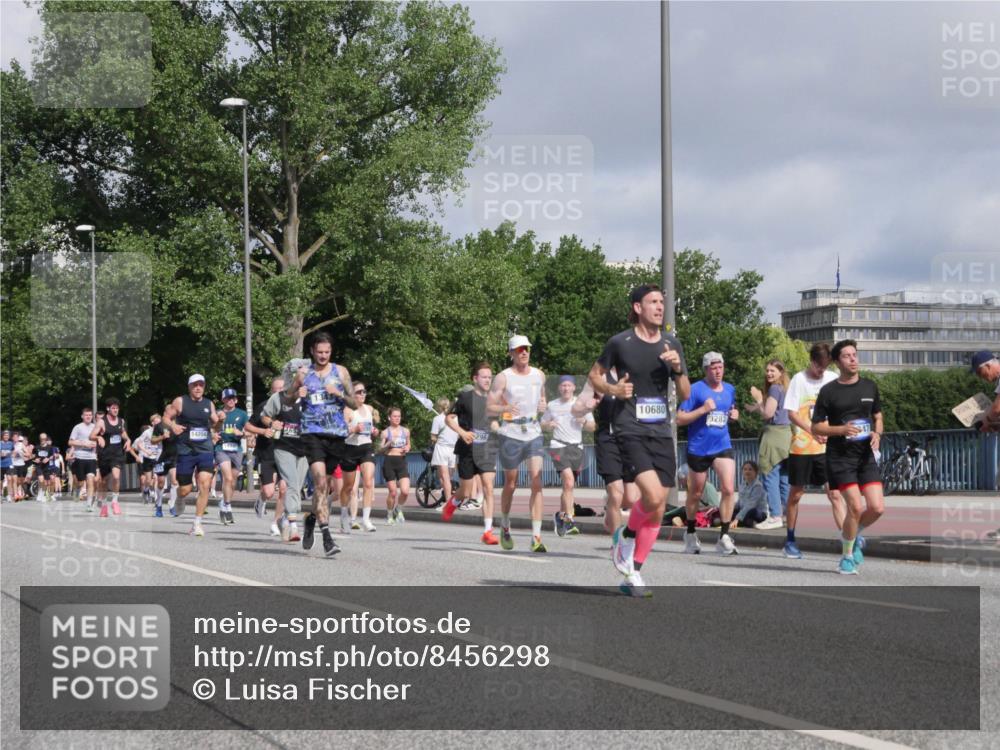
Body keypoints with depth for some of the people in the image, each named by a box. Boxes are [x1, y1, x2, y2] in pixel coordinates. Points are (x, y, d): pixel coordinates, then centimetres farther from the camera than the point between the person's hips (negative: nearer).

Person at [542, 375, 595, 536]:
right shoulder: (552, 405, 9)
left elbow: (592, 427, 13)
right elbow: (542, 424, 18)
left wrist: (584, 422, -9)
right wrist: (548, 425, -5)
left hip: (576, 447, 3)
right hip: (559, 446, -3)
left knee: (568, 485, 7)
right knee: (568, 480, -21)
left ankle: (560, 516, 28)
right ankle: (568, 520, -24)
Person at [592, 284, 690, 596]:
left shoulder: (672, 344, 10)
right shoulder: (620, 343, -2)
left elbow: (685, 394, 12)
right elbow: (595, 375, 10)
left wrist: (677, 368, -7)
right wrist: (612, 389, -10)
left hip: (661, 432, 5)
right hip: (630, 431, -5)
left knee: (658, 509, 3)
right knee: (653, 494, -24)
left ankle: (632, 574, 15)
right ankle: (626, 535, 7)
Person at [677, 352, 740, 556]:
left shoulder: (730, 390, 8)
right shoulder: (696, 389, -8)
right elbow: (679, 419, -11)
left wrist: (734, 415, 3)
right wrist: (703, 410, -21)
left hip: (722, 446, 3)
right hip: (698, 448, -3)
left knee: (729, 489, -15)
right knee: (695, 494, 11)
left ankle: (724, 537, -9)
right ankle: (690, 534, 32)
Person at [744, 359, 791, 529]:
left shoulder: (774, 388, -10)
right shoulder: (786, 389, 18)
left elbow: (768, 413, -13)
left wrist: (758, 399, -1)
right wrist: (757, 407, 21)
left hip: (775, 433, -9)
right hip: (786, 433, 10)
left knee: (770, 476, -9)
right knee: (784, 478, 11)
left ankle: (775, 516, -12)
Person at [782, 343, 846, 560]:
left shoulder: (832, 379, 5)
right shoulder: (799, 380, -4)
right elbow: (792, 413, -9)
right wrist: (813, 431, -22)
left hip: (827, 446, 2)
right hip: (801, 446, -2)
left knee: (835, 493, -7)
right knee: (796, 494, 7)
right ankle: (790, 541, 18)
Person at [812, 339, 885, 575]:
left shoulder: (870, 387, 9)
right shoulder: (828, 391, -4)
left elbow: (878, 416, 22)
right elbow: (816, 427, -1)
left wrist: (877, 434, 0)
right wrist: (841, 429, -17)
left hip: (866, 456, 4)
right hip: (840, 456, -4)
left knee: (877, 508, -7)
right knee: (856, 507, -13)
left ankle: (852, 535, 24)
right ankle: (847, 556, 7)